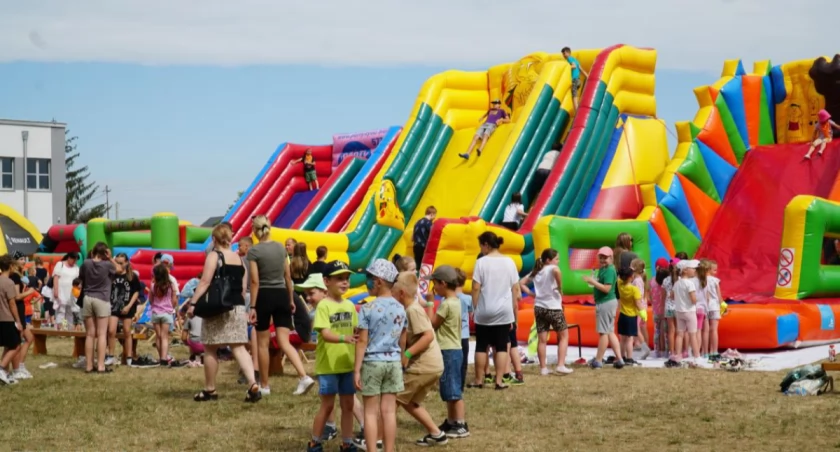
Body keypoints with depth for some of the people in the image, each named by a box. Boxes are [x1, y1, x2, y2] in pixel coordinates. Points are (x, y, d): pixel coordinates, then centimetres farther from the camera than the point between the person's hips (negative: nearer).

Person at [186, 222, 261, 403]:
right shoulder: (238, 258, 12)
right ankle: (253, 384, -16)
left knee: (210, 349, 7)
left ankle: (210, 390, 14)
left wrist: (193, 303, -15)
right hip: (238, 307, 6)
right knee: (238, 348, 2)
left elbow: (205, 282, -16)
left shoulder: (214, 256, -6)